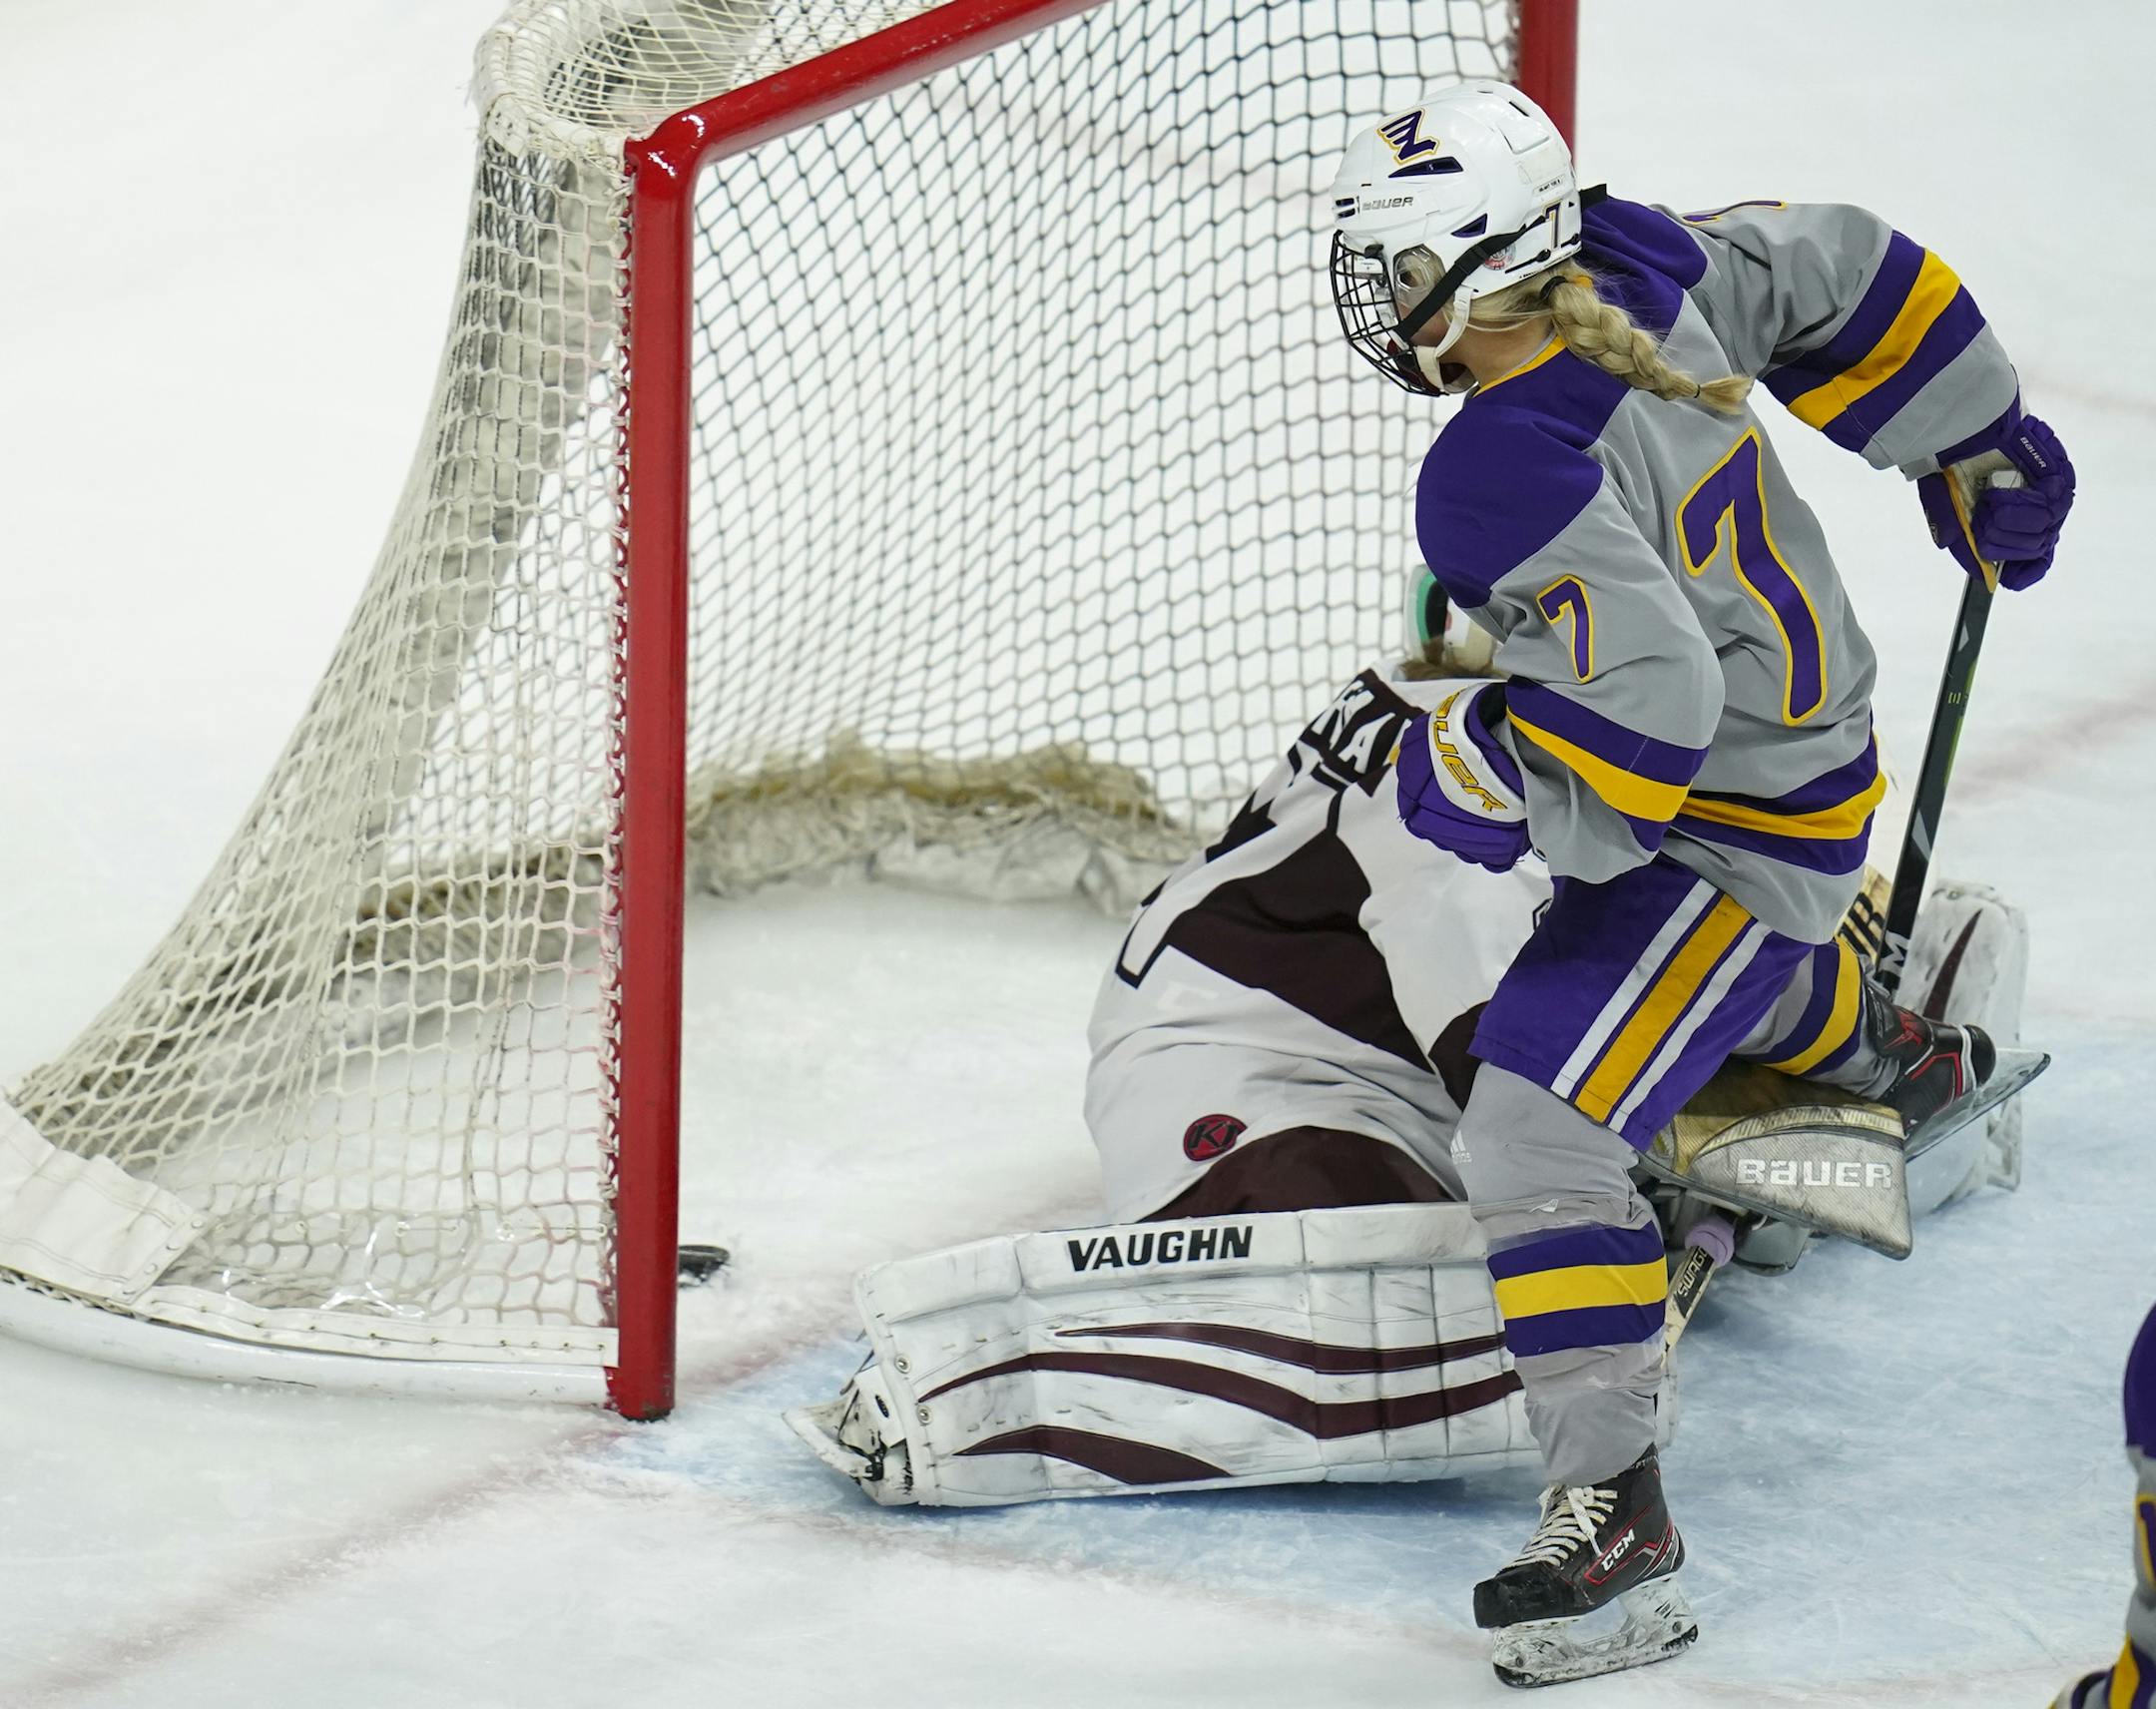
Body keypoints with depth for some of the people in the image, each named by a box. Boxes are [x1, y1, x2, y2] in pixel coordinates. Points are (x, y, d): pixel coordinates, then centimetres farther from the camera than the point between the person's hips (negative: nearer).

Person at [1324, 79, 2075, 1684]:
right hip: (1810, 720, 10)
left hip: (1735, 831, -10)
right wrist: (1977, 447, 16)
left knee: (1538, 1122, -15)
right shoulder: (1644, 269, -11)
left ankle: (1617, 1519, -16)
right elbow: (1847, 275, 3)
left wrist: (1478, 772, -23)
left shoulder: (1509, 485, -34)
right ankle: (1898, 1055, 71)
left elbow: (1646, 714, -38)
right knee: (1744, 957, 41)